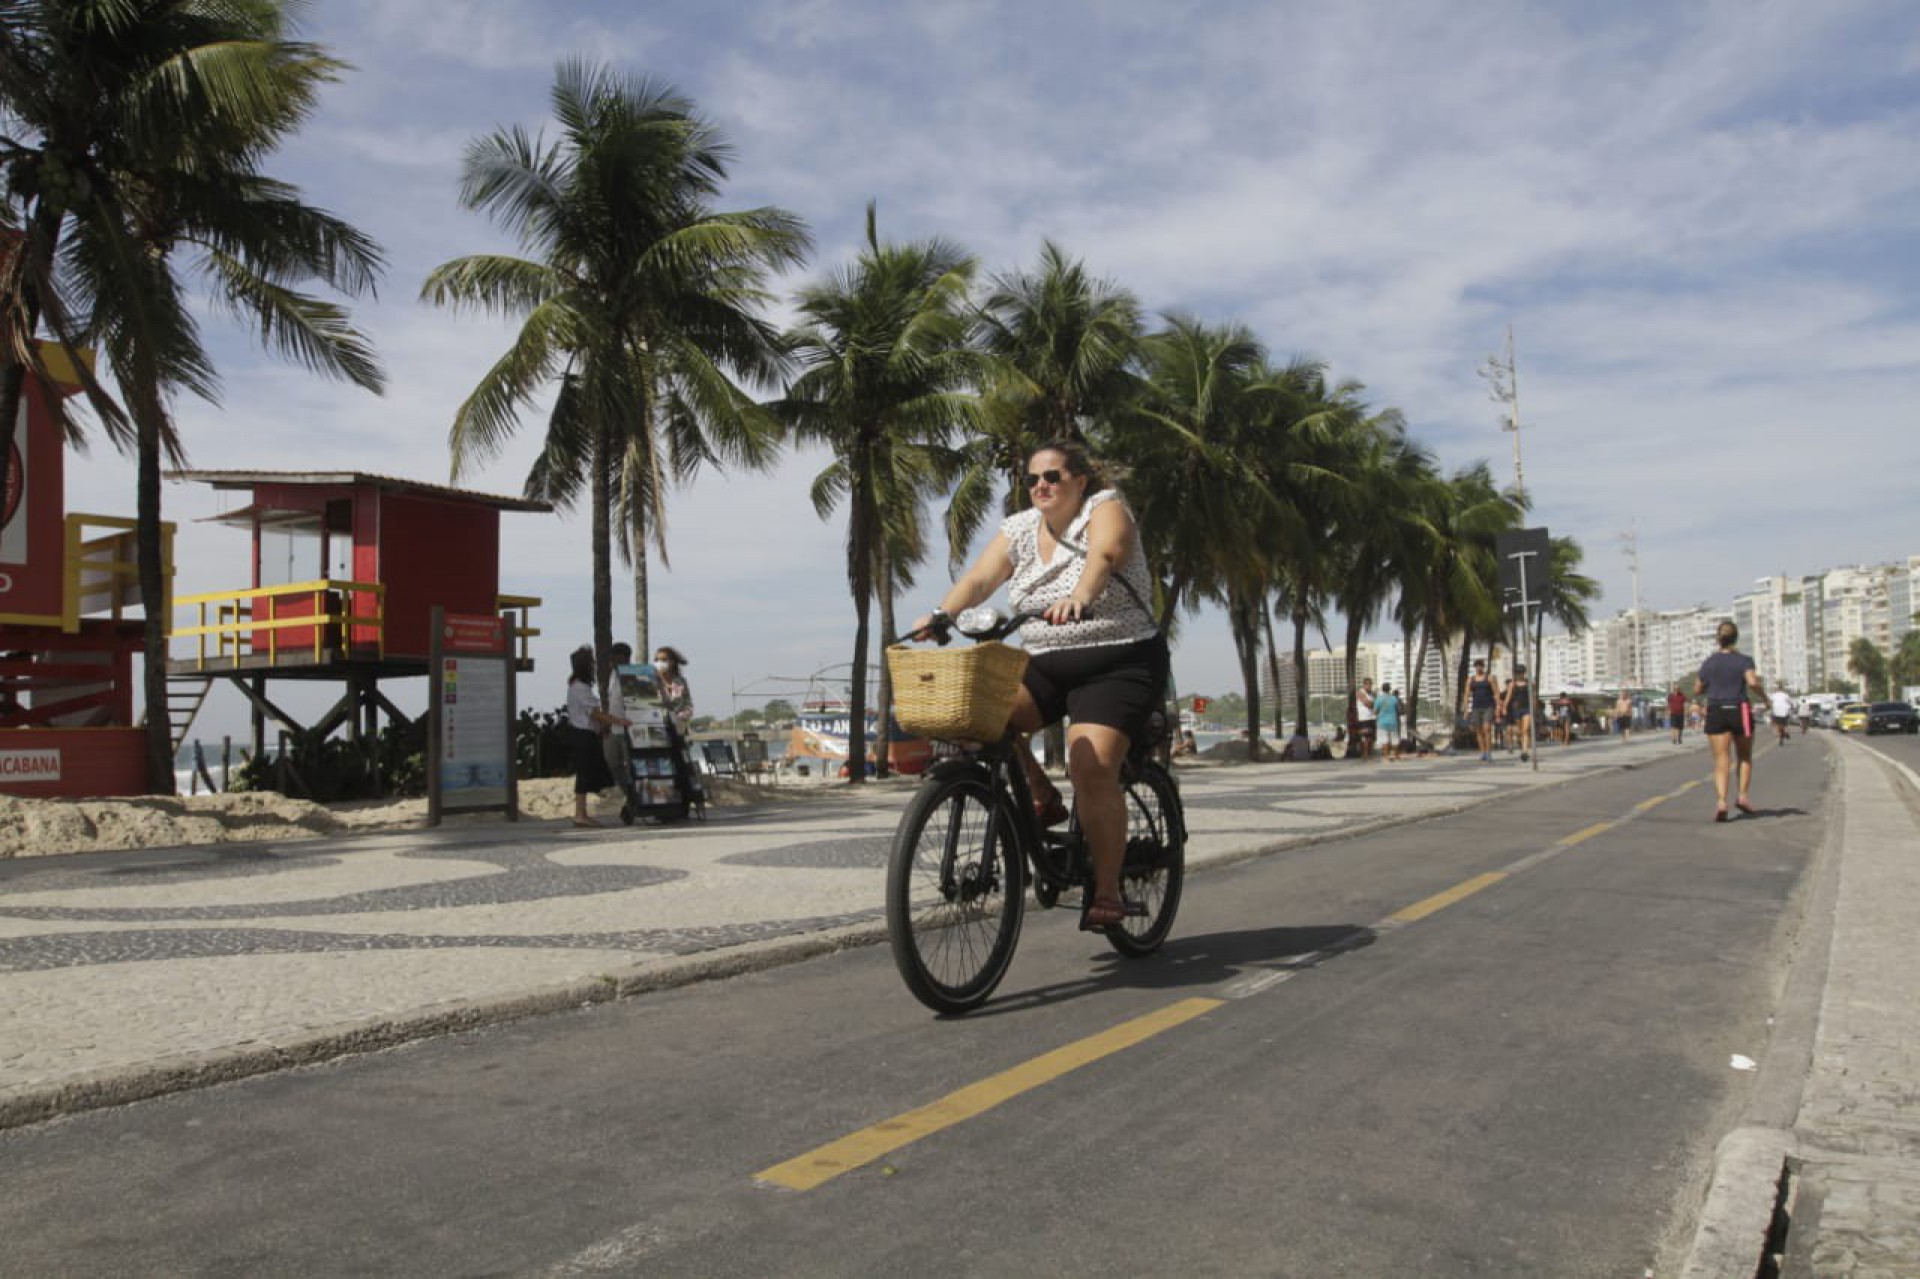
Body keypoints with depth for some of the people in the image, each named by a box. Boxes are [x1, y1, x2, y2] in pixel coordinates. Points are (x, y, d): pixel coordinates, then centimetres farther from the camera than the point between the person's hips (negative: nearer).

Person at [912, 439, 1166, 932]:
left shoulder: (1105, 508, -6)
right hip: (1047, 665, 5)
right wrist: (940, 614, -23)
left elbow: (1106, 553, -28)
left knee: (1091, 766, -24)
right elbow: (979, 578, -4)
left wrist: (1079, 598, -49)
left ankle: (1107, 890, -9)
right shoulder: (1020, 528, 9)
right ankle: (1042, 797, 0)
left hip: (1120, 663, -5)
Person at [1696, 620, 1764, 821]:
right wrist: (1763, 694, -1)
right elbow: (1752, 683, -19)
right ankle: (1742, 795, 6)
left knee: (1721, 760, -3)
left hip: (1716, 713, 1)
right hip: (1740, 711, -1)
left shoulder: (1709, 663, 3)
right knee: (1745, 757, 19)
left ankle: (1722, 801, -19)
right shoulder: (1744, 660, -4)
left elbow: (1697, 690, 8)